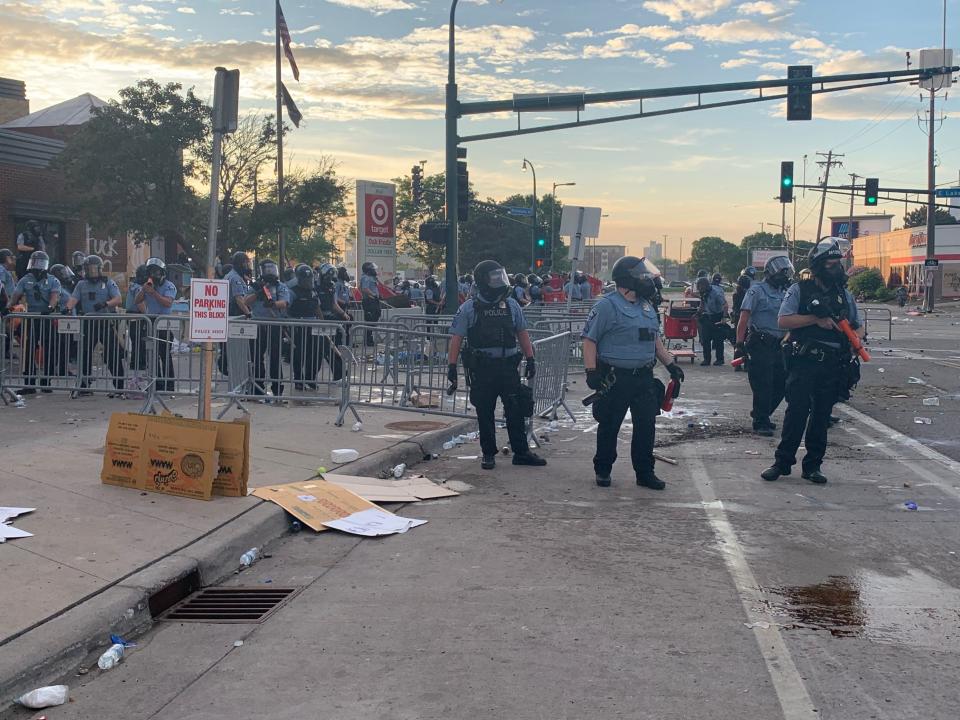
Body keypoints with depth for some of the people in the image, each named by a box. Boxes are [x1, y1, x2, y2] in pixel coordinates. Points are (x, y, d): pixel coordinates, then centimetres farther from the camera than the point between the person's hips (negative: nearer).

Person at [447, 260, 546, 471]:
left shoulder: (511, 305, 7)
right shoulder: (469, 308, -2)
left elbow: (522, 333, 14)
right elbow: (456, 338, -2)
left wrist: (530, 359, 10)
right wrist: (452, 366, -8)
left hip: (508, 366, 2)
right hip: (481, 368, -2)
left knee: (516, 410, 2)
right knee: (485, 413, 6)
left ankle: (521, 452, 11)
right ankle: (488, 453, 17)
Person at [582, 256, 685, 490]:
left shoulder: (647, 305, 13)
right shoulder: (607, 306, -9)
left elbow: (655, 339, 23)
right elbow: (589, 339, -11)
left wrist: (670, 364, 16)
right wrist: (591, 371, -18)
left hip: (644, 378, 6)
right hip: (615, 379, -6)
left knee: (647, 425, 6)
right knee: (609, 426, 6)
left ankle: (645, 472, 16)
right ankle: (603, 470, 20)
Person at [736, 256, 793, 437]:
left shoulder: (784, 293, 16)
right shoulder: (757, 290, -6)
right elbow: (744, 317, -11)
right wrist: (740, 343, -18)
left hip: (779, 345, 8)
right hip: (760, 344, -7)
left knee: (781, 383, 10)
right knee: (763, 385, -6)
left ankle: (760, 414, 27)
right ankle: (760, 422, 2)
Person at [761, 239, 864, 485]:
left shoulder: (844, 294, 14)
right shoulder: (800, 290, -1)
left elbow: (858, 326, 20)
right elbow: (784, 320, -10)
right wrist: (816, 319, -16)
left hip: (833, 366, 4)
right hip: (804, 363, -4)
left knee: (821, 415, 8)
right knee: (797, 412, -5)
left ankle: (812, 465, 16)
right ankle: (782, 462, 4)